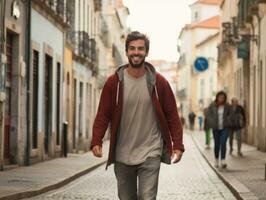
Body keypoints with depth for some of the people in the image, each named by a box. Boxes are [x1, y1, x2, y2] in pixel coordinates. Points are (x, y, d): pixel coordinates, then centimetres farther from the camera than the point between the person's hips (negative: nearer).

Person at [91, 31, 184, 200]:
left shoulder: (159, 82, -1)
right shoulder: (114, 82, 0)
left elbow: (172, 115, 3)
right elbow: (103, 115, -1)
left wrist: (178, 145, -4)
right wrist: (96, 142, -14)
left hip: (150, 154, -2)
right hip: (122, 156, 2)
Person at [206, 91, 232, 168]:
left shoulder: (227, 106, -2)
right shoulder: (212, 105, -4)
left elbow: (230, 115, 9)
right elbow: (208, 115, 1)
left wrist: (227, 122, -7)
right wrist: (213, 123, -8)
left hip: (225, 128, -1)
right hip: (216, 128, 1)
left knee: (223, 142, -17)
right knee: (217, 144, 9)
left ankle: (223, 161, -18)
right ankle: (216, 160, 27)